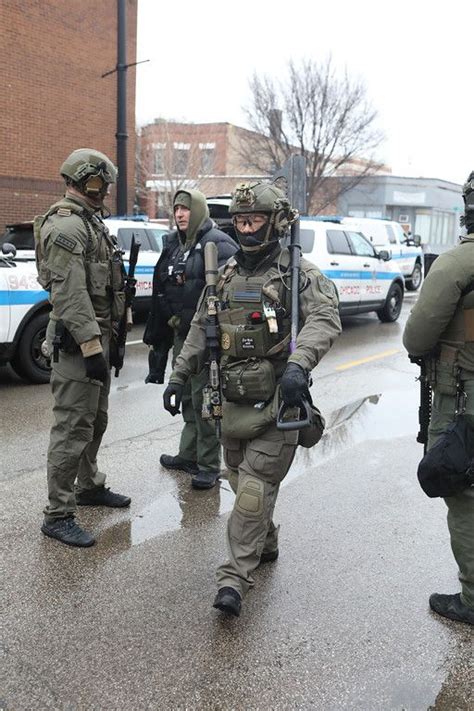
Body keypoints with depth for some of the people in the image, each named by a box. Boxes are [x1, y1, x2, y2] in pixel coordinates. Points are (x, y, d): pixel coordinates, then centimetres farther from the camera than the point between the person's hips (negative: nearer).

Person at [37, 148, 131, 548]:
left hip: (98, 335, 11)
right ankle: (58, 515, 1)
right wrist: (90, 346, -26)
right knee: (73, 427, -7)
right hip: (78, 340, -11)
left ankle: (89, 486, 36)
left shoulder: (90, 222, 17)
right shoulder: (65, 226, -16)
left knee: (96, 420, 20)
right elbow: (70, 295, -24)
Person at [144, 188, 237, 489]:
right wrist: (157, 333, 20)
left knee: (204, 399, -4)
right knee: (187, 397, 17)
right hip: (180, 333, 8)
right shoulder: (174, 244, 15)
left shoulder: (218, 244, -11)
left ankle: (209, 466, 7)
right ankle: (188, 455, 31)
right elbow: (161, 292, 20)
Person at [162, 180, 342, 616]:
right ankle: (266, 544, 41)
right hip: (233, 400, 7)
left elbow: (325, 319, -24)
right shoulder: (226, 275, 12)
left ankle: (235, 579, -1)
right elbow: (201, 330, 18)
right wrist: (179, 377, 15)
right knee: (242, 480, 18)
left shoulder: (298, 273, -7)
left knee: (255, 488, -7)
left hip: (276, 403, -6)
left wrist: (299, 364, -40)